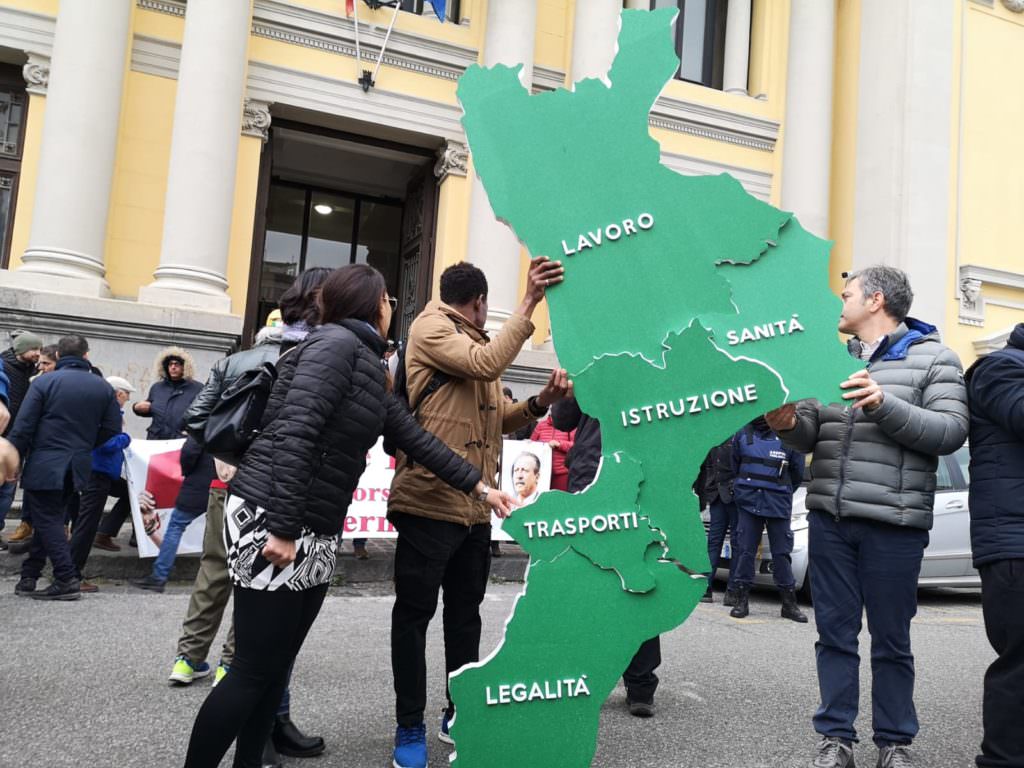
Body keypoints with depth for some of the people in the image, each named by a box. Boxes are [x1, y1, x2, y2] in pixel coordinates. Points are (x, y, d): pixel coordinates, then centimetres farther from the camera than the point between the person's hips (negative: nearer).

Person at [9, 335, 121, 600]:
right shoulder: (103, 387, 4)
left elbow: (23, 427, -9)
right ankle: (29, 576, 22)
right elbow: (112, 429, 5)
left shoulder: (44, 382, -7)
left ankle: (67, 580, -4)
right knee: (50, 519, 17)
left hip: (44, 465, -4)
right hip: (78, 466, 5)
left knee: (48, 521, 2)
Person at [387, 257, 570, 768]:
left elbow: (497, 421, 21)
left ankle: (457, 714, 30)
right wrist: (529, 302, -19)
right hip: (429, 501, -8)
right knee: (415, 614, 3)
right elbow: (487, 364, -20)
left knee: (466, 612, 16)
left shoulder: (476, 346, 22)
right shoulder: (429, 327, -4)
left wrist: (541, 402, 4)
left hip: (475, 507, 9)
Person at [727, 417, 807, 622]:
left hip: (778, 505, -1)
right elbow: (734, 467, 16)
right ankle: (741, 601, 10)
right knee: (746, 551, 2)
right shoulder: (742, 434, 3)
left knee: (782, 553, 4)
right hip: (747, 503, 1)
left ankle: (789, 604, 13)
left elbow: (798, 474, 10)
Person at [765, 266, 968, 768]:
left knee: (891, 640, 7)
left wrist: (884, 405, -22)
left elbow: (951, 431, -10)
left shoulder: (934, 358, 2)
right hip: (829, 519, 4)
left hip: (893, 523, -4)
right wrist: (789, 424, -7)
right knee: (835, 633, 9)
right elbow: (811, 438, 15)